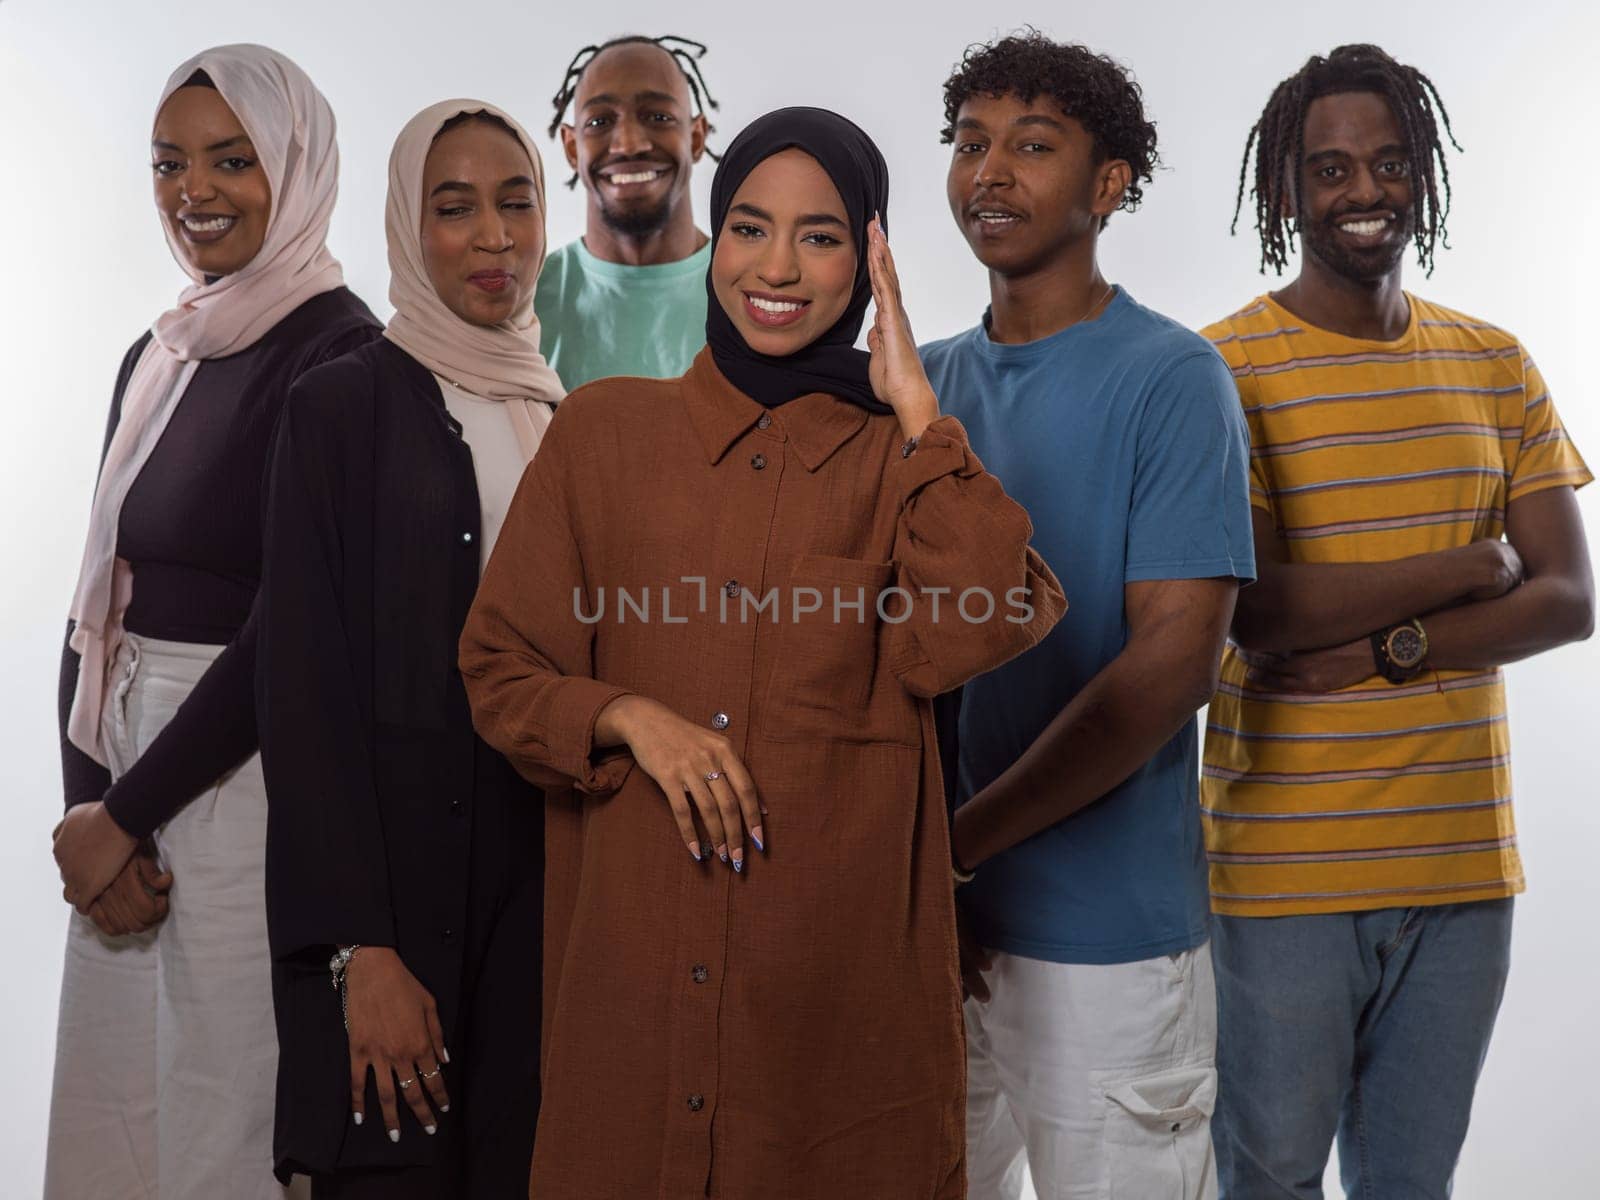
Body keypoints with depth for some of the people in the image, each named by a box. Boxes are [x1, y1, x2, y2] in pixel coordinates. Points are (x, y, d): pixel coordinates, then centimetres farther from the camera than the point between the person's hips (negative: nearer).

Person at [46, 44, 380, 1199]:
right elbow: (100, 603, 10)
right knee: (113, 1105, 16)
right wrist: (90, 802, -4)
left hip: (251, 775, -7)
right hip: (129, 763, 7)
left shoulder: (338, 356, -12)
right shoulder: (157, 357, 11)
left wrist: (122, 813, -10)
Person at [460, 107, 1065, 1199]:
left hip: (843, 969, 0)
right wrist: (631, 718, -12)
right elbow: (499, 669, 6)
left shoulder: (904, 454, 4)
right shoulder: (604, 431, 4)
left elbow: (971, 634, -16)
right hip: (632, 959, 1)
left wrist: (914, 403, -11)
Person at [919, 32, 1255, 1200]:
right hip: (930, 925, 5)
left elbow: (1175, 662, -15)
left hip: (1105, 929, -4)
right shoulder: (923, 384, 7)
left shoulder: (1172, 381, -8)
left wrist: (957, 839, -15)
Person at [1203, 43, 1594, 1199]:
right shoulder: (1224, 368, -7)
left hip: (1466, 861, 4)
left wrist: (1389, 646, -13)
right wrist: (1472, 565, -8)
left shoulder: (1496, 366, 9)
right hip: (1287, 870, -4)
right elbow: (1255, 611, -17)